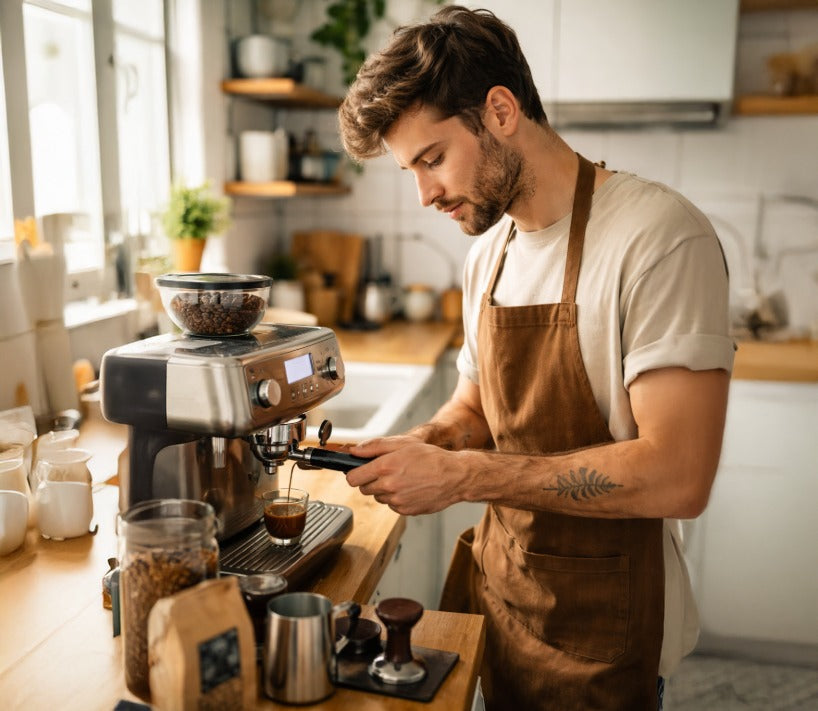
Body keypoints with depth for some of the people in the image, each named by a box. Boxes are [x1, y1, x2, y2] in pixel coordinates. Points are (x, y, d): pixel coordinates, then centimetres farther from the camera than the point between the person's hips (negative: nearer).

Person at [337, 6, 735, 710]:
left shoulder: (658, 237, -21)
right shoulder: (488, 253, 4)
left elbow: (676, 475, -27)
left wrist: (459, 475, -25)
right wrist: (415, 448, -8)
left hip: (600, 627, -6)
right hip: (495, 588, 7)